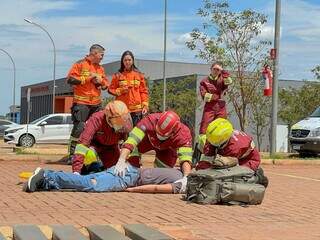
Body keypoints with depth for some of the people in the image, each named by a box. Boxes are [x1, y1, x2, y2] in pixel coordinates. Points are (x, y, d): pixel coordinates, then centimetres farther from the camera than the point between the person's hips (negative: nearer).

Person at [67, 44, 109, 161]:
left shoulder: (100, 68, 18)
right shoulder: (80, 64, -1)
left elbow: (106, 85, 20)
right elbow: (70, 79, -11)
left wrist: (100, 81, -3)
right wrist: (88, 78, -10)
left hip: (96, 104, 7)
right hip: (81, 103, -7)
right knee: (79, 127, -12)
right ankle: (72, 153, -4)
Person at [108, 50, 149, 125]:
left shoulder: (139, 75, 6)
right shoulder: (118, 75, 4)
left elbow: (143, 91, 7)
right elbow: (111, 89, 6)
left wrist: (145, 105, -1)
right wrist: (120, 91, -11)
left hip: (136, 109, 1)